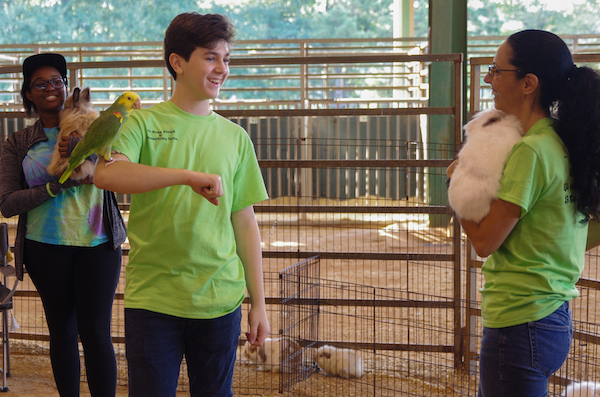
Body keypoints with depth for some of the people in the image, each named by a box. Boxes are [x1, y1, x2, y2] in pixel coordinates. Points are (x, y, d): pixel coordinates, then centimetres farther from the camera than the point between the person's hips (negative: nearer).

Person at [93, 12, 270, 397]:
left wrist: (259, 302, 7)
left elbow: (245, 224, 10)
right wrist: (189, 175, -30)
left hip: (219, 299, 3)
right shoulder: (143, 123, 1)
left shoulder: (235, 137, 9)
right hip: (152, 297, -2)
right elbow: (106, 173, -20)